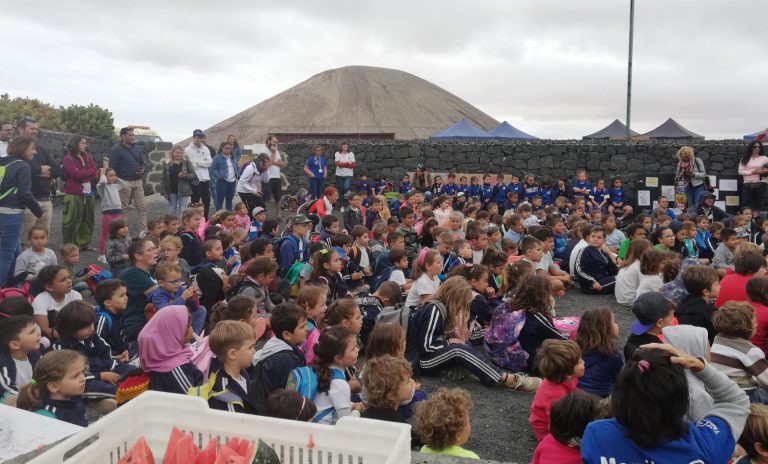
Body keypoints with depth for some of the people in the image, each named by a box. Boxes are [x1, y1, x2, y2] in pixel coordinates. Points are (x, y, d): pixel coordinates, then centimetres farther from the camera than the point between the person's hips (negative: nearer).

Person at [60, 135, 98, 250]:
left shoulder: (87, 157, 13)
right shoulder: (68, 158, -5)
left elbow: (95, 174, 5)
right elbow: (77, 174, -16)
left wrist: (84, 175, -13)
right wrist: (90, 171, -3)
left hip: (89, 193, 6)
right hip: (74, 194, -6)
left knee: (87, 219, 10)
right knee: (72, 221, -3)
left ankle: (84, 243, 19)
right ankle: (68, 245, 5)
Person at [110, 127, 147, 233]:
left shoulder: (138, 148, 12)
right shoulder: (116, 149, -5)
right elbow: (112, 168, -7)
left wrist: (142, 171, -3)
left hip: (138, 181, 5)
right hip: (124, 182, -5)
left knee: (142, 207, 3)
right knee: (123, 209, 3)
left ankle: (144, 231, 8)